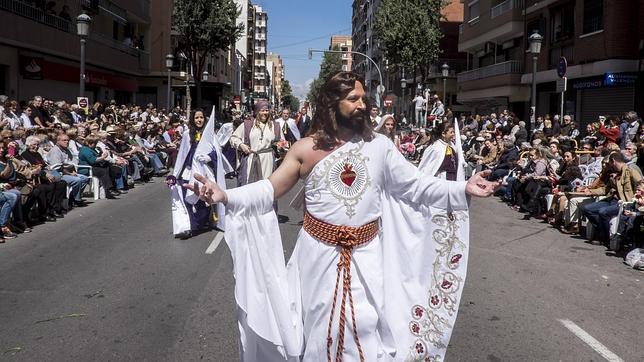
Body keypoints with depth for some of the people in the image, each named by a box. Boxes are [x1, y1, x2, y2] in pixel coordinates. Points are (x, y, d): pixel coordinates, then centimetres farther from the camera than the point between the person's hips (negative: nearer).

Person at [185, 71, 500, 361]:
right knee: (320, 327, 14)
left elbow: (414, 185, -1)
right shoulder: (306, 148, -4)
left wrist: (462, 188, -9)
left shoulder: (379, 145, -1)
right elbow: (270, 189, -3)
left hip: (366, 255, 1)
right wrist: (225, 196, -15)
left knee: (365, 328, 8)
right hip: (319, 253, 0)